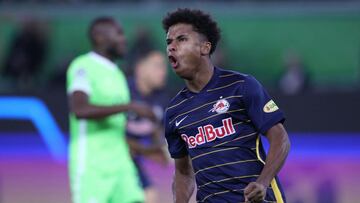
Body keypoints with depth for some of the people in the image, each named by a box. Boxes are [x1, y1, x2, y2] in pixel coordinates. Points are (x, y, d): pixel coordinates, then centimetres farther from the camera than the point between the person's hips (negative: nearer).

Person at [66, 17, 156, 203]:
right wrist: (130, 106, -26)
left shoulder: (116, 73, 18)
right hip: (90, 164, -7)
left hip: (119, 162, 7)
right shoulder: (82, 67, -9)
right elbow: (80, 110, -26)